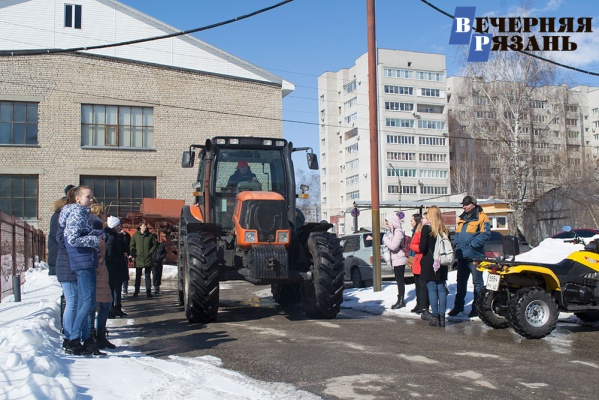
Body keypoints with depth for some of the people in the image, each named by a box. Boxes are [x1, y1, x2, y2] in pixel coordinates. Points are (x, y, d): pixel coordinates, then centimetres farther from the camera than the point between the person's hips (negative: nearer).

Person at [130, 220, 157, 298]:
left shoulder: (150, 235, 3)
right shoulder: (135, 235, 2)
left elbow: (154, 245, 8)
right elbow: (132, 246, 6)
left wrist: (150, 252, -4)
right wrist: (133, 254, -6)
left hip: (148, 259, 0)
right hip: (138, 259, 0)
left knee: (147, 276, 5)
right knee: (138, 276, 7)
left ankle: (148, 291, 7)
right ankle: (136, 291, 15)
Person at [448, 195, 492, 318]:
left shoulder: (481, 218, -8)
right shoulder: (462, 218, 14)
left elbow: (485, 234, -16)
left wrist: (471, 245, -20)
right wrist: (457, 243, 2)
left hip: (474, 255, -7)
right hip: (462, 256, 7)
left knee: (477, 282, 3)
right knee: (461, 282, 14)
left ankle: (477, 307, 10)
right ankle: (458, 306, 22)